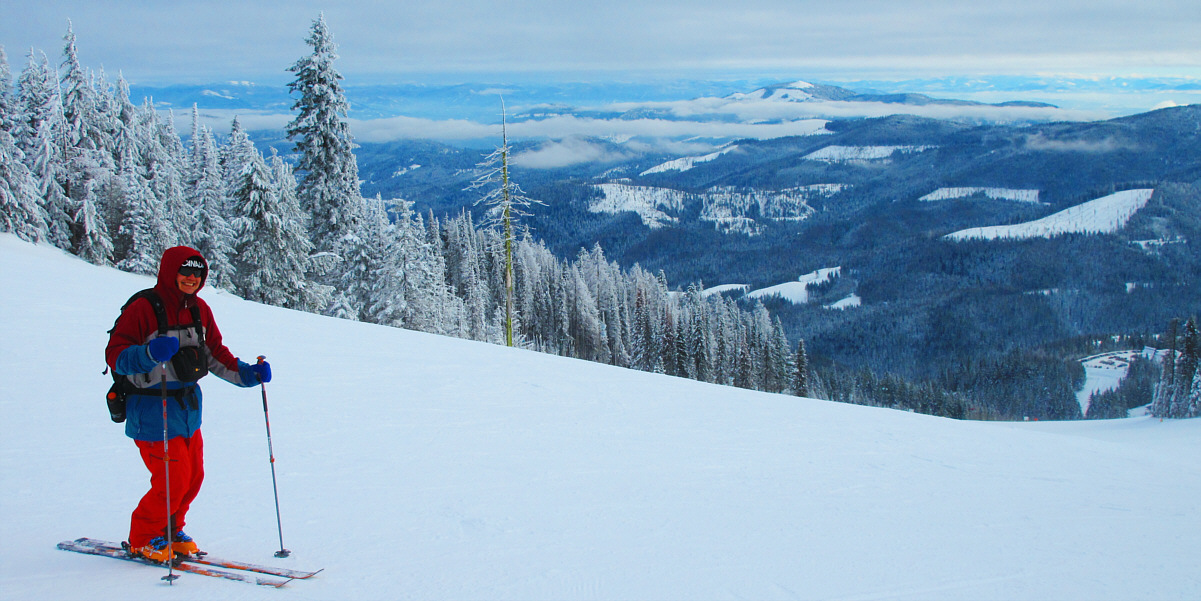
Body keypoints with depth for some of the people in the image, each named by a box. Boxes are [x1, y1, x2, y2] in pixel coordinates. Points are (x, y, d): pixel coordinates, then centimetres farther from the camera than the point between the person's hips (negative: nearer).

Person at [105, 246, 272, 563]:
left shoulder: (199, 309, 8)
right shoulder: (143, 308, -14)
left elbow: (215, 354, 17)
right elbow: (115, 355, -18)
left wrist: (246, 373, 4)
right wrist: (149, 354, -36)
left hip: (189, 406, 7)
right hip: (153, 409, -7)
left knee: (193, 476, 10)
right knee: (173, 478, -9)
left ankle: (171, 531, 32)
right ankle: (143, 539, 14)